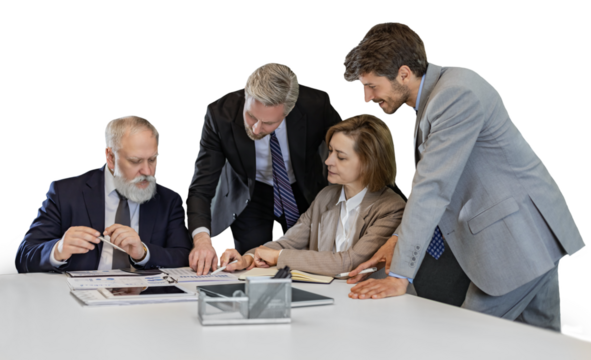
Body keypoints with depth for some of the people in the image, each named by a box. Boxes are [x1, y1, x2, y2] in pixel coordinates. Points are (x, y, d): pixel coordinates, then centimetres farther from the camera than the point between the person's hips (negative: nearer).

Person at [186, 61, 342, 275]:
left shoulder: (317, 105, -29)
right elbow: (200, 187, -30)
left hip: (305, 193, 1)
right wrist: (202, 238, -47)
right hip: (248, 196, -1)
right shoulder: (220, 113, -30)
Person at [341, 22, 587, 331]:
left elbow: (434, 187, -26)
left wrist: (400, 276, -25)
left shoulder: (459, 93, -22)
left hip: (522, 236, -10)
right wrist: (400, 237, 2)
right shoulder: (434, 93, 9)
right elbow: (427, 181, 15)